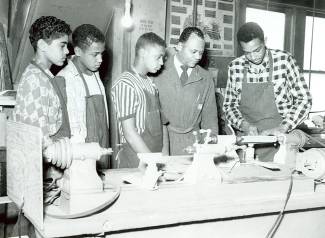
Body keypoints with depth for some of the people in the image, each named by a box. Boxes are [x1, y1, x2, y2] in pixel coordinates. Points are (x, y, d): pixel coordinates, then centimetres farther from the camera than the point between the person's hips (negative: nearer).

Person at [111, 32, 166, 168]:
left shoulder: (151, 84, 12)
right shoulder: (125, 84, -13)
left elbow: (160, 123, 12)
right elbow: (129, 133, -17)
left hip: (156, 157, 7)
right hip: (136, 161, -7)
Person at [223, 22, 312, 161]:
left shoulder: (284, 60, -6)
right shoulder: (235, 67, 1)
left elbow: (304, 99, -1)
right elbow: (229, 105, 8)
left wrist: (283, 128, -13)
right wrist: (245, 125, -10)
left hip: (279, 138, -2)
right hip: (247, 138, 2)